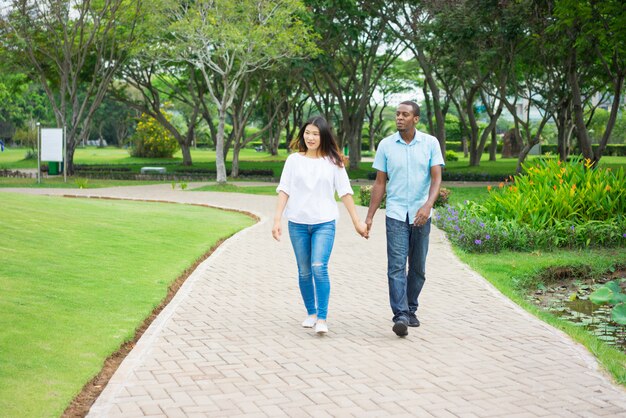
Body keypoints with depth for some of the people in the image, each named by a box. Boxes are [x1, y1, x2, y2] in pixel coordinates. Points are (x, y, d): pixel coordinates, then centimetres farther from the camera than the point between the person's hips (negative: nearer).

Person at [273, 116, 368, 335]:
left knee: (319, 268, -16)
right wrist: (277, 220, -4)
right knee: (304, 271, 8)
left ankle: (322, 318, -13)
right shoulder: (294, 160, 5)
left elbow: (345, 192, 4)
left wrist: (356, 220, 2)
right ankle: (311, 313, 23)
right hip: (297, 223, 2)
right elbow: (284, 191, 3)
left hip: (324, 223, -2)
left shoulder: (333, 162, 3)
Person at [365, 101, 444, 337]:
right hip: (396, 214, -1)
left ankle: (411, 310, 25)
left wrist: (428, 205, -24)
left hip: (421, 215, 1)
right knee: (396, 266, -11)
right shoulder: (386, 145, 2)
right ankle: (400, 317, -15)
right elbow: (380, 183, 6)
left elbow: (436, 178, -6)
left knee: (418, 268, 10)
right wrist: (369, 216, 4)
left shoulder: (430, 143, 0)